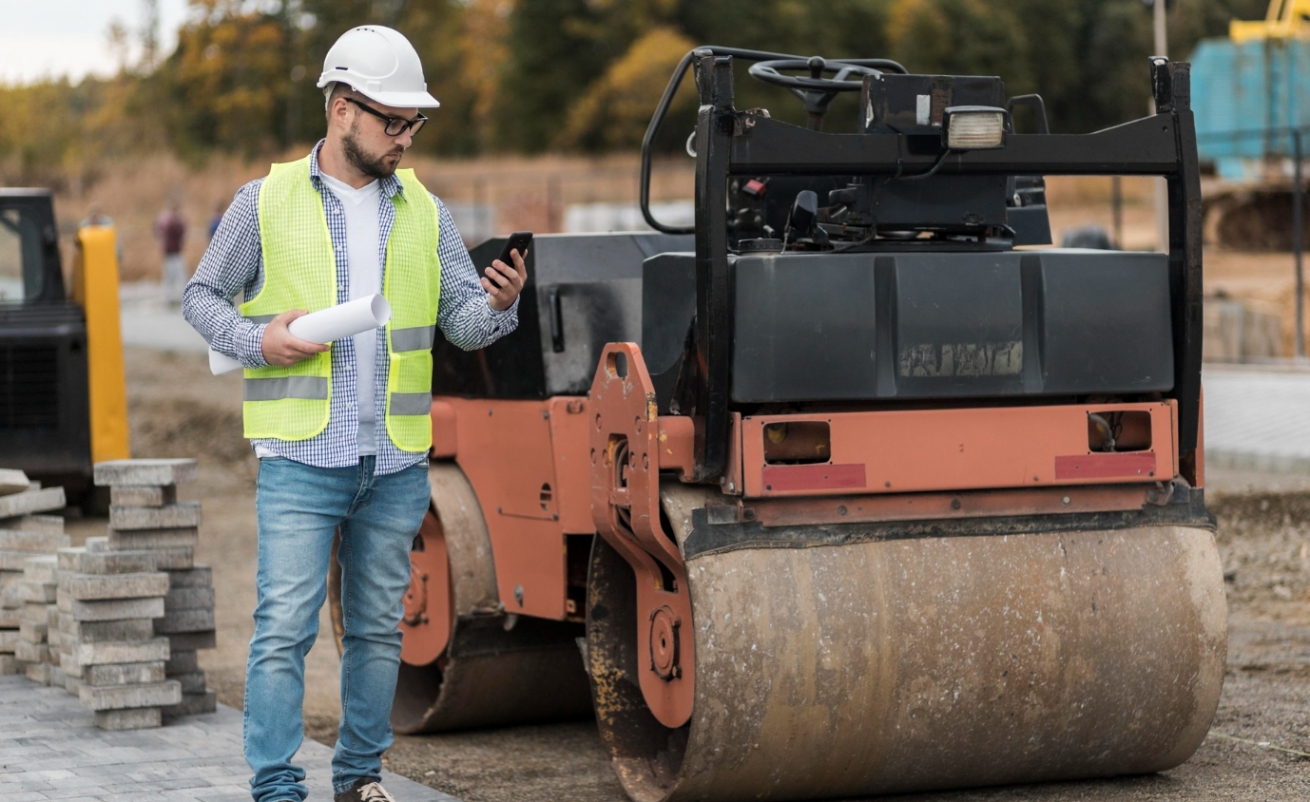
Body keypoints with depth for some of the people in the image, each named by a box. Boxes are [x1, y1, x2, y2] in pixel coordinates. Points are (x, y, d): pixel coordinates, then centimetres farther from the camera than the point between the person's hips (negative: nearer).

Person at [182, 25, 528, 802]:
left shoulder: (425, 212, 10)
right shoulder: (267, 201, 1)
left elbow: (463, 321, 7)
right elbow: (203, 295, 8)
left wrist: (499, 305, -16)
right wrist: (257, 340, -11)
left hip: (397, 464, 4)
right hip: (301, 457, -4)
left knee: (378, 627, 11)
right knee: (285, 626, -9)